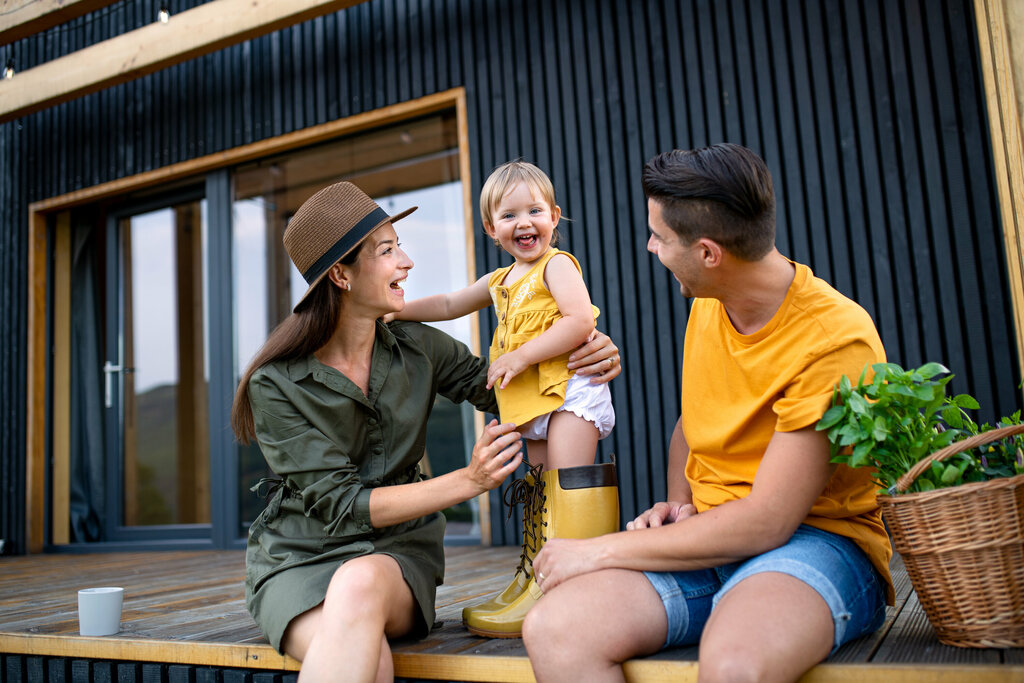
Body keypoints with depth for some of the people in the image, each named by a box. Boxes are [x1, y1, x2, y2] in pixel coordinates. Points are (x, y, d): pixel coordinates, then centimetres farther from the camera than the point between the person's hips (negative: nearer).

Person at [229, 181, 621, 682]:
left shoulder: (417, 349, -1)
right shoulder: (276, 385, -11)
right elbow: (340, 505, -15)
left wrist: (587, 359, -9)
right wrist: (468, 481, -24)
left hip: (396, 549, 3)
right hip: (297, 559, -2)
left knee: (360, 583, -35)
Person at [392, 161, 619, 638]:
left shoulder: (557, 265, -5)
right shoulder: (499, 282, 20)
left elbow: (580, 321, -18)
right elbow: (449, 305, 31)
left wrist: (520, 356, -19)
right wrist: (397, 310, 22)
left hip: (570, 388, -9)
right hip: (531, 401, 9)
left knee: (567, 485, -13)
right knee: (540, 488, 11)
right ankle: (535, 577, 17)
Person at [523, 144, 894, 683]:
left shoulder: (836, 338, -18)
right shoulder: (706, 308, 6)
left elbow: (765, 522, -21)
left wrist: (599, 551, -17)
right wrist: (676, 503, 2)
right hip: (708, 539, 6)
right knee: (553, 629, -23)